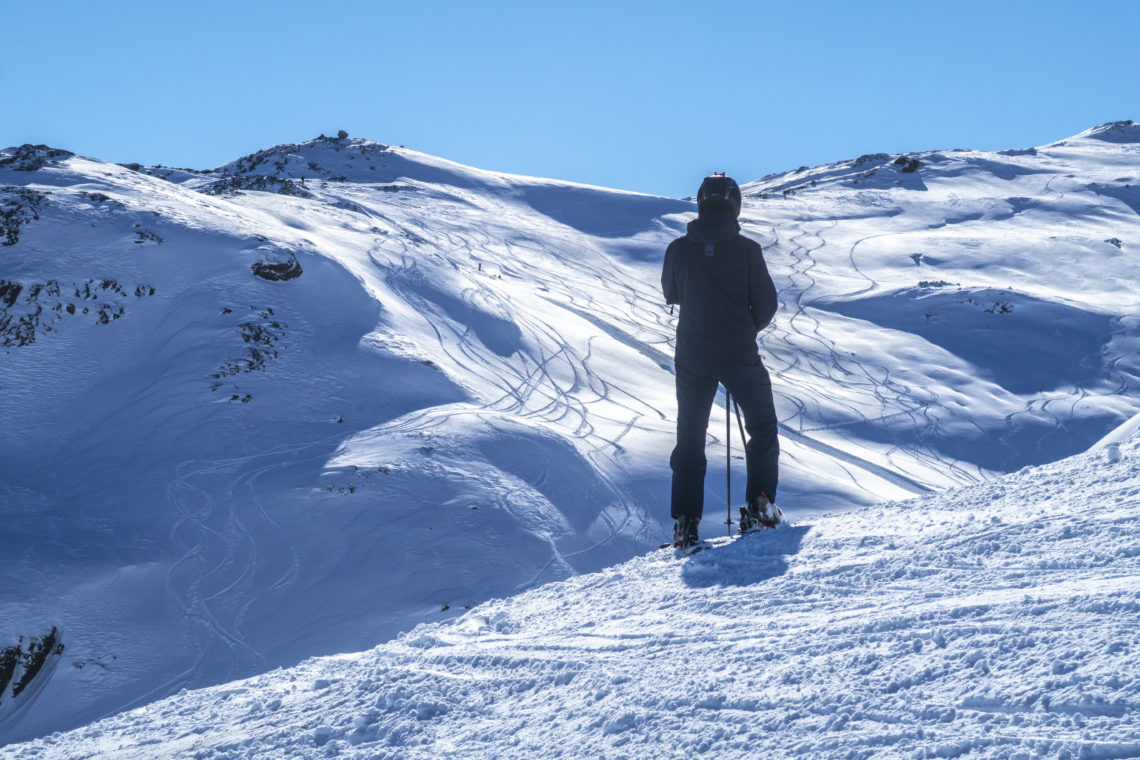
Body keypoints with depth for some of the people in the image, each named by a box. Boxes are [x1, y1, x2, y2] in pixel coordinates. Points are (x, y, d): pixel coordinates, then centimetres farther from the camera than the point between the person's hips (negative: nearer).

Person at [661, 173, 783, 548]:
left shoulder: (678, 249, -3)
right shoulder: (747, 249, -8)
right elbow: (766, 304, -3)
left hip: (692, 358, 2)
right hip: (740, 357, -2)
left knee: (690, 436, 12)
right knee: (762, 429, 16)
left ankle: (686, 522, 4)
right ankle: (760, 506, 6)